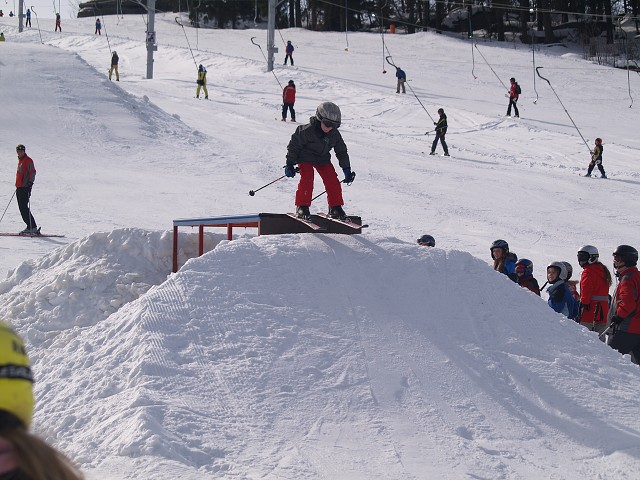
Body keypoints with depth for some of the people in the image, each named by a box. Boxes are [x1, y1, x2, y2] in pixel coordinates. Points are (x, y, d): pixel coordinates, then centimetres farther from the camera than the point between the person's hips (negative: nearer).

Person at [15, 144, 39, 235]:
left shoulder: (28, 161, -7)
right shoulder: (20, 161, 21)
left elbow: (32, 172, -15)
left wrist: (30, 182, -26)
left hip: (25, 187, -10)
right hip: (19, 188, 10)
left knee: (24, 207, -14)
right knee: (22, 208, 8)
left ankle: (32, 227, -15)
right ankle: (30, 226, 11)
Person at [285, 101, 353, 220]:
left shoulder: (335, 134, -9)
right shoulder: (307, 131, -25)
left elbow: (342, 151, 5)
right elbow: (294, 144, -16)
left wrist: (347, 169, 6)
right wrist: (290, 164, -15)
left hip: (323, 159, 5)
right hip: (306, 158, -5)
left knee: (332, 180, -6)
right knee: (307, 179, -22)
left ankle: (335, 207, 4)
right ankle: (302, 207, -11)